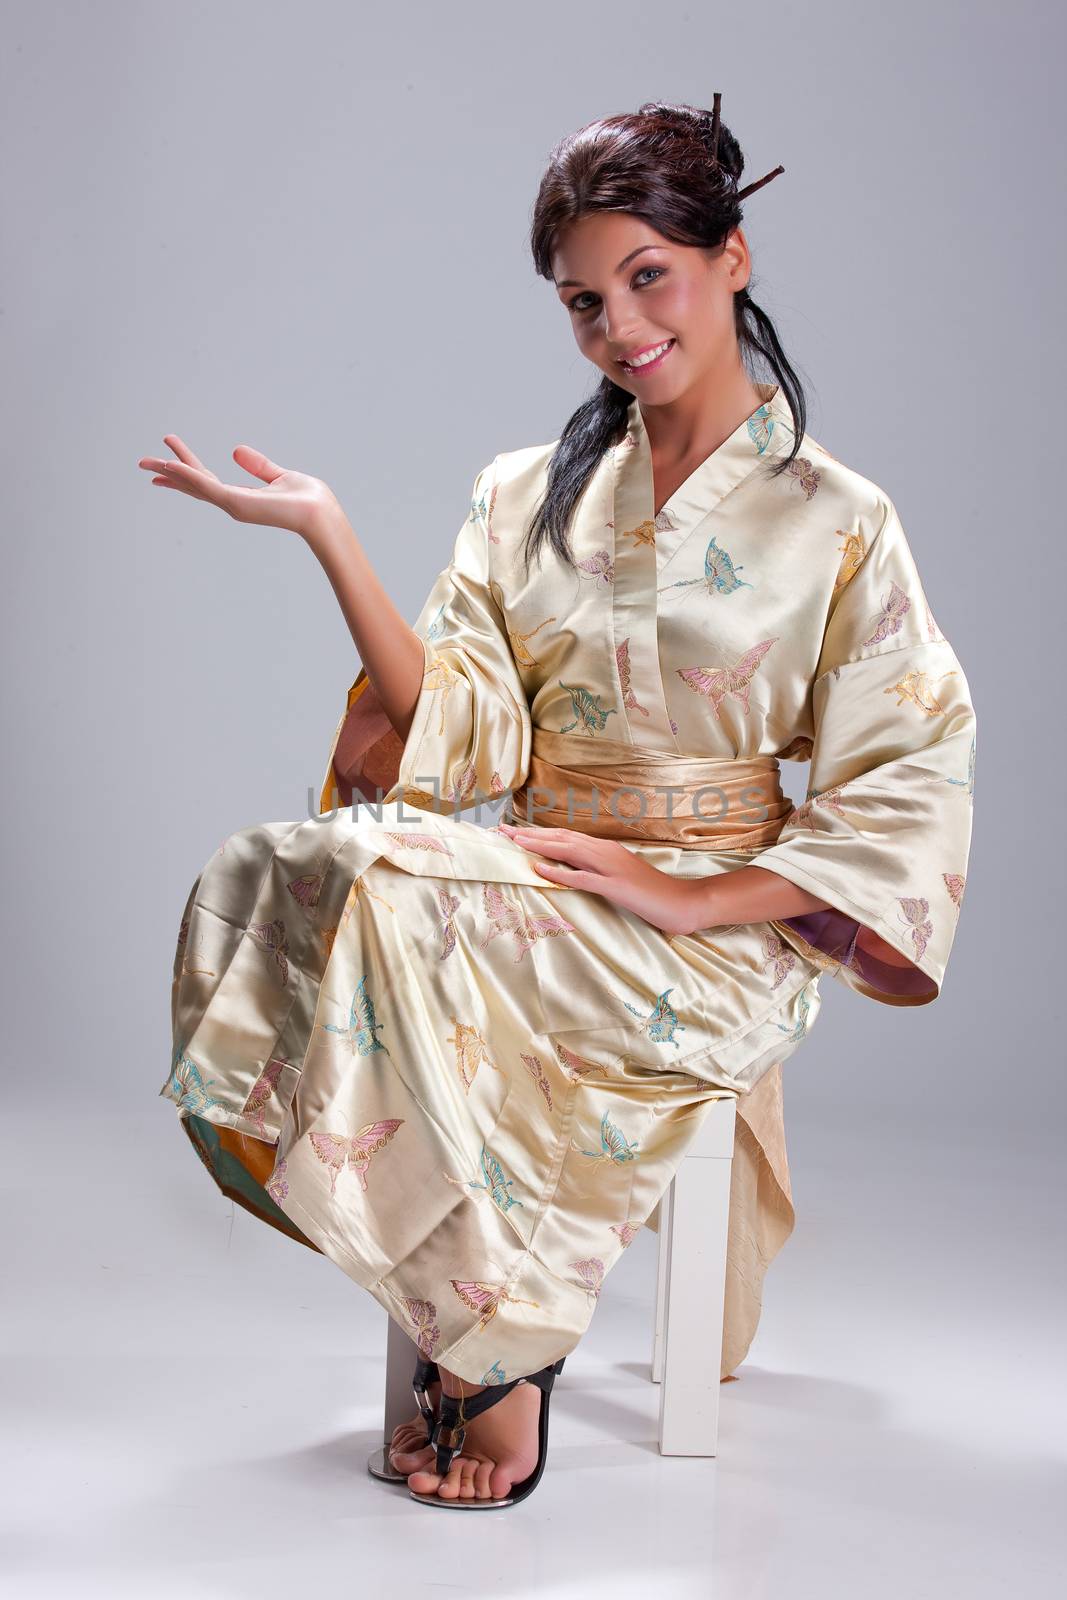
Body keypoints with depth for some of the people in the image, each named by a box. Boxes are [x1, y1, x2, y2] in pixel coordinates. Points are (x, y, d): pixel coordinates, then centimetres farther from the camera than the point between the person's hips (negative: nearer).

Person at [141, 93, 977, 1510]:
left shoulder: (834, 523, 0)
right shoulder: (527, 495, 12)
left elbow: (913, 784, -4)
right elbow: (463, 737, 0)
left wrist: (697, 896, -14)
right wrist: (328, 535, -8)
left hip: (713, 931, -4)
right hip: (527, 883, 5)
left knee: (387, 896, -31)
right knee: (262, 874, -25)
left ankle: (501, 1344, -15)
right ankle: (487, 1317, -15)